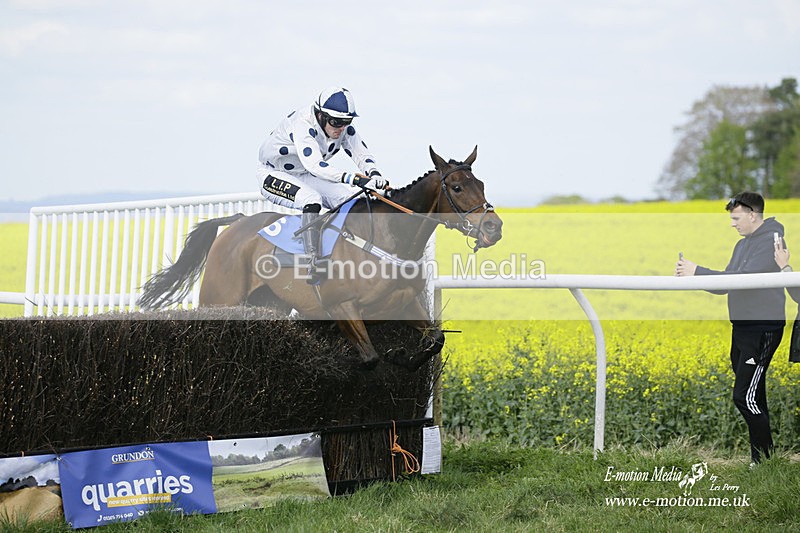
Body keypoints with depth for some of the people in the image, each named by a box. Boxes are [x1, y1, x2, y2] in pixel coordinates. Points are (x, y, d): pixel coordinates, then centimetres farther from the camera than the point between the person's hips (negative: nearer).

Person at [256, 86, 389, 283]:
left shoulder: (344, 128, -11)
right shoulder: (302, 124, -34)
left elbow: (361, 154, -14)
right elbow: (314, 164, -46)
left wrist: (374, 174, -38)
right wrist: (355, 179, -56)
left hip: (305, 175, 7)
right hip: (273, 174, -7)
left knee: (351, 198, -10)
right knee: (311, 199, -34)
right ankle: (313, 265, -39)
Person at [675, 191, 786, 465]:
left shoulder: (770, 241, -12)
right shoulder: (742, 245, 18)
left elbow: (744, 279, -23)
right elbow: (726, 285, 16)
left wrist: (698, 272, -22)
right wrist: (691, 275, 0)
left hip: (763, 328, -10)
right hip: (742, 327, 10)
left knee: (745, 397, -13)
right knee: (753, 399, 11)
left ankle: (765, 460, -6)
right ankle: (760, 459, 16)